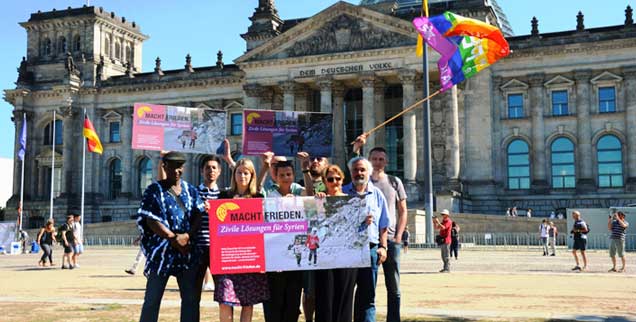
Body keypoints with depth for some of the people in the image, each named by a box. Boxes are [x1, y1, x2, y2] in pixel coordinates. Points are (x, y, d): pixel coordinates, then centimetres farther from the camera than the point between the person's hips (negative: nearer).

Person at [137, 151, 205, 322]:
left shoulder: (191, 190, 13)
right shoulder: (154, 190, 1)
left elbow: (199, 216, 4)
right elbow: (151, 220, -8)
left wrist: (187, 235, -14)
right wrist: (173, 237, -15)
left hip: (188, 250, 4)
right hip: (161, 250, -4)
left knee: (191, 298, 8)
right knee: (153, 298, 0)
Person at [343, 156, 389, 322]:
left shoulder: (377, 194, 12)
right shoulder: (342, 192, 7)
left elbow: (383, 225, 13)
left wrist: (383, 246, 5)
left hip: (370, 248, 1)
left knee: (367, 296, 3)